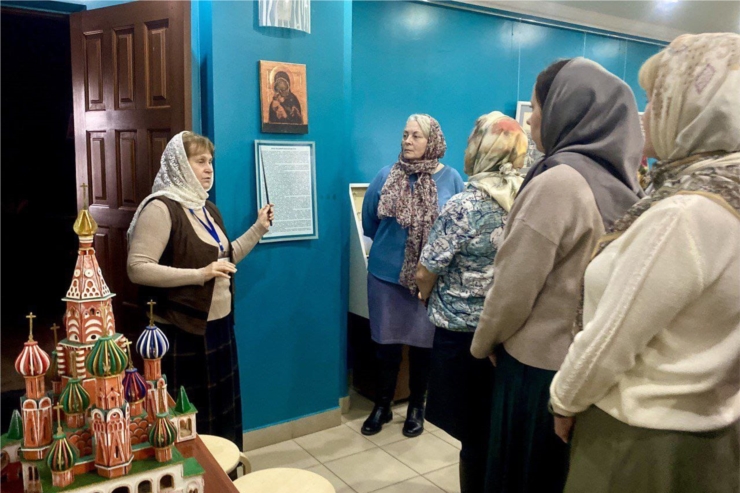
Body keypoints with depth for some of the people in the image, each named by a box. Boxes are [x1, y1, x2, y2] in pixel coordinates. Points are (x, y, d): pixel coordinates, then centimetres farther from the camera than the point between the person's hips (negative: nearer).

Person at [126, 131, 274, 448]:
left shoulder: (207, 209, 12)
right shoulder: (161, 208, -15)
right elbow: (137, 269, -23)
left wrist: (259, 228, 12)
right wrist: (199, 274, -26)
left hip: (219, 326, 9)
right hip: (183, 332, -8)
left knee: (221, 407, 19)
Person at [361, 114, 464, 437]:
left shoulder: (450, 179, -3)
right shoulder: (386, 176, -1)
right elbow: (369, 220, 10)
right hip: (386, 274, 1)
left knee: (422, 342, 11)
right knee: (387, 342, 11)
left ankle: (416, 407, 31)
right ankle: (382, 405, 29)